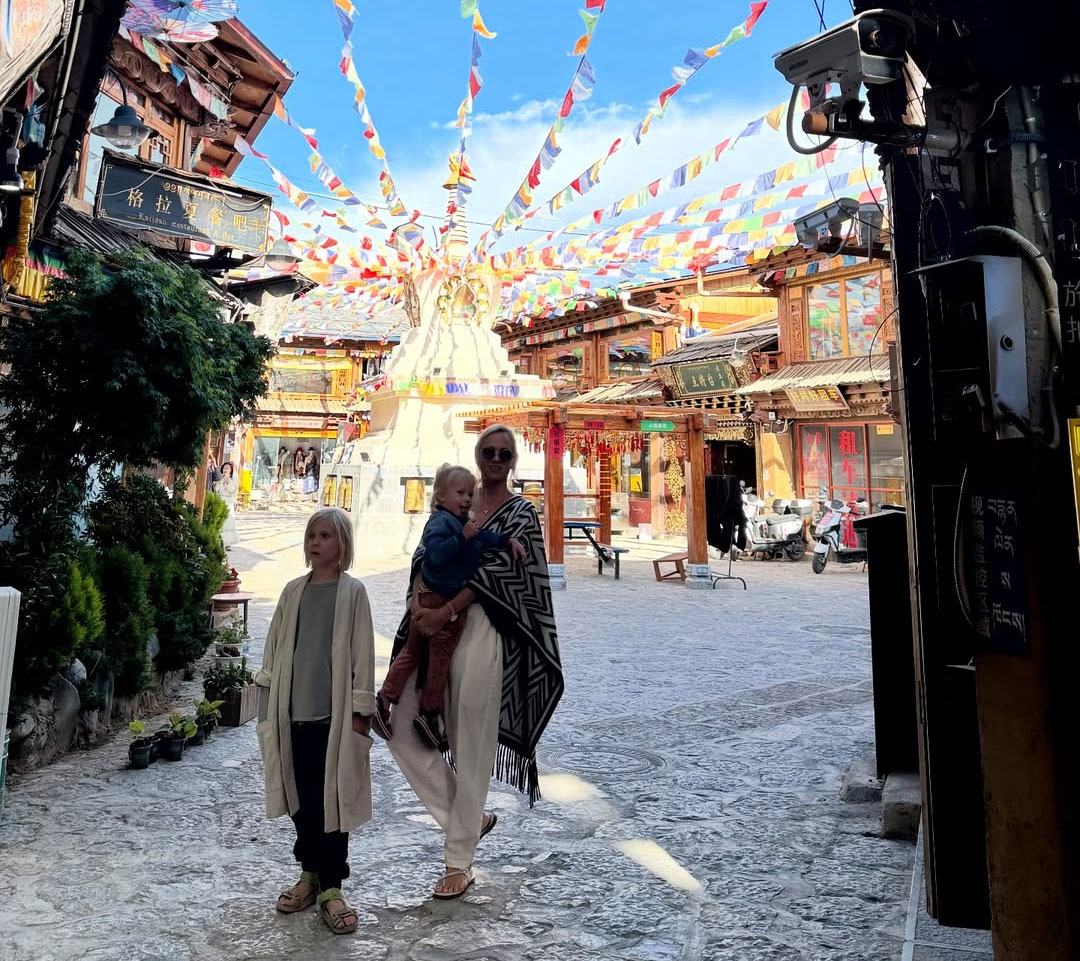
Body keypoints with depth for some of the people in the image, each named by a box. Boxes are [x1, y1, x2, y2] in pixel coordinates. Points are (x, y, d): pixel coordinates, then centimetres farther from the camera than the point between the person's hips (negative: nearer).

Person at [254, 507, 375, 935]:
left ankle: (331, 887, 14)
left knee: (332, 800, 2)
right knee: (301, 798, 13)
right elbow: (275, 647, 11)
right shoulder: (293, 591, 6)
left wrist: (361, 710, -8)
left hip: (335, 713, -4)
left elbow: (362, 654, -6)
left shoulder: (352, 592, -5)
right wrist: (268, 703, 9)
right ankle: (310, 873, 29)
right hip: (293, 712, 4)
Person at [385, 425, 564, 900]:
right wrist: (418, 596, -12)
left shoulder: (521, 514, 0)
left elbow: (494, 571, -11)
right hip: (436, 624, 6)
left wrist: (445, 611, -19)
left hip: (481, 629, -6)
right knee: (402, 729, 3)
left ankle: (459, 861, 18)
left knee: (472, 747, 0)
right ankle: (470, 818, 21)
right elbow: (427, 552, 7)